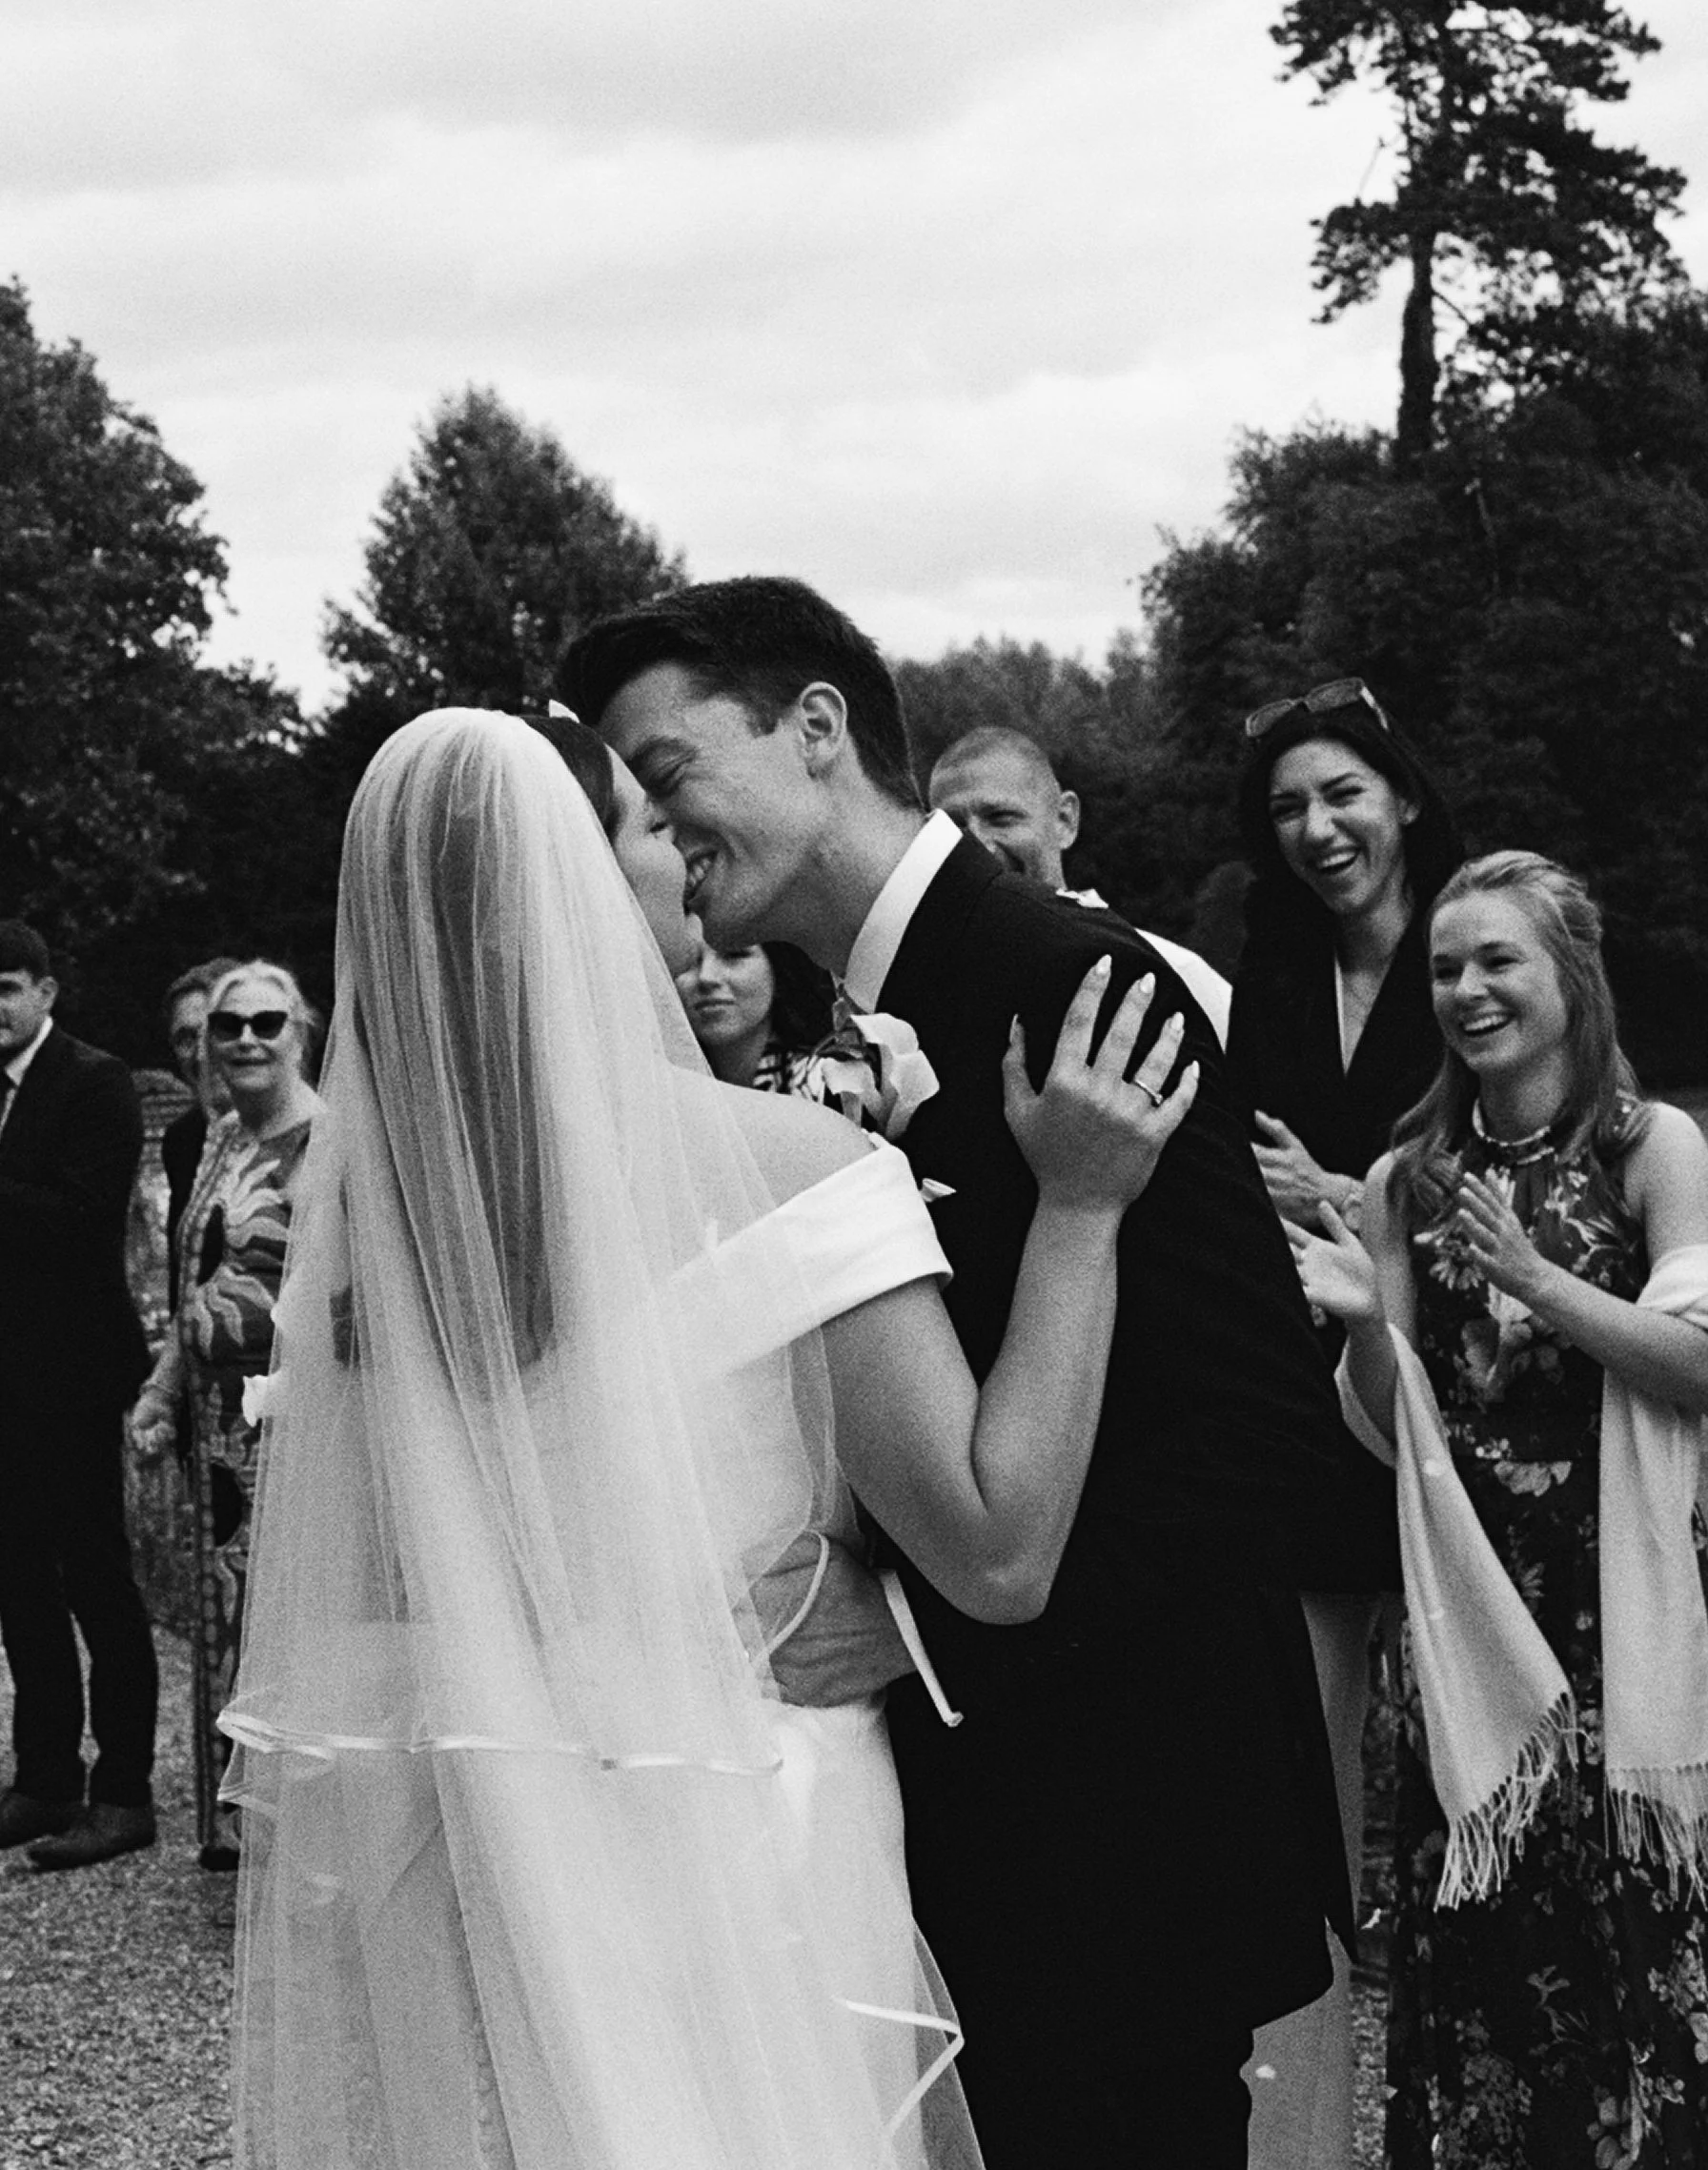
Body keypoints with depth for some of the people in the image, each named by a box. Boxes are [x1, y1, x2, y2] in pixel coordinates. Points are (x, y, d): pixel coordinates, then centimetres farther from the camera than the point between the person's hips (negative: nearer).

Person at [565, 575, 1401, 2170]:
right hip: (973, 1845, 8)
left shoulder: (1074, 984, -16)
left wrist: (907, 1623, -23)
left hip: (1113, 1856, -8)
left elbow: (1267, 1450, -22)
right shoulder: (873, 1026, 10)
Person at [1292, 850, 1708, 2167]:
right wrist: (1362, 1321, -12)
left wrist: (1536, 1282, -19)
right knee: (1476, 1908, 0)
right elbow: (1395, 1428, 8)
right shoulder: (1407, 1182, 9)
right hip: (1471, 1589, 3)